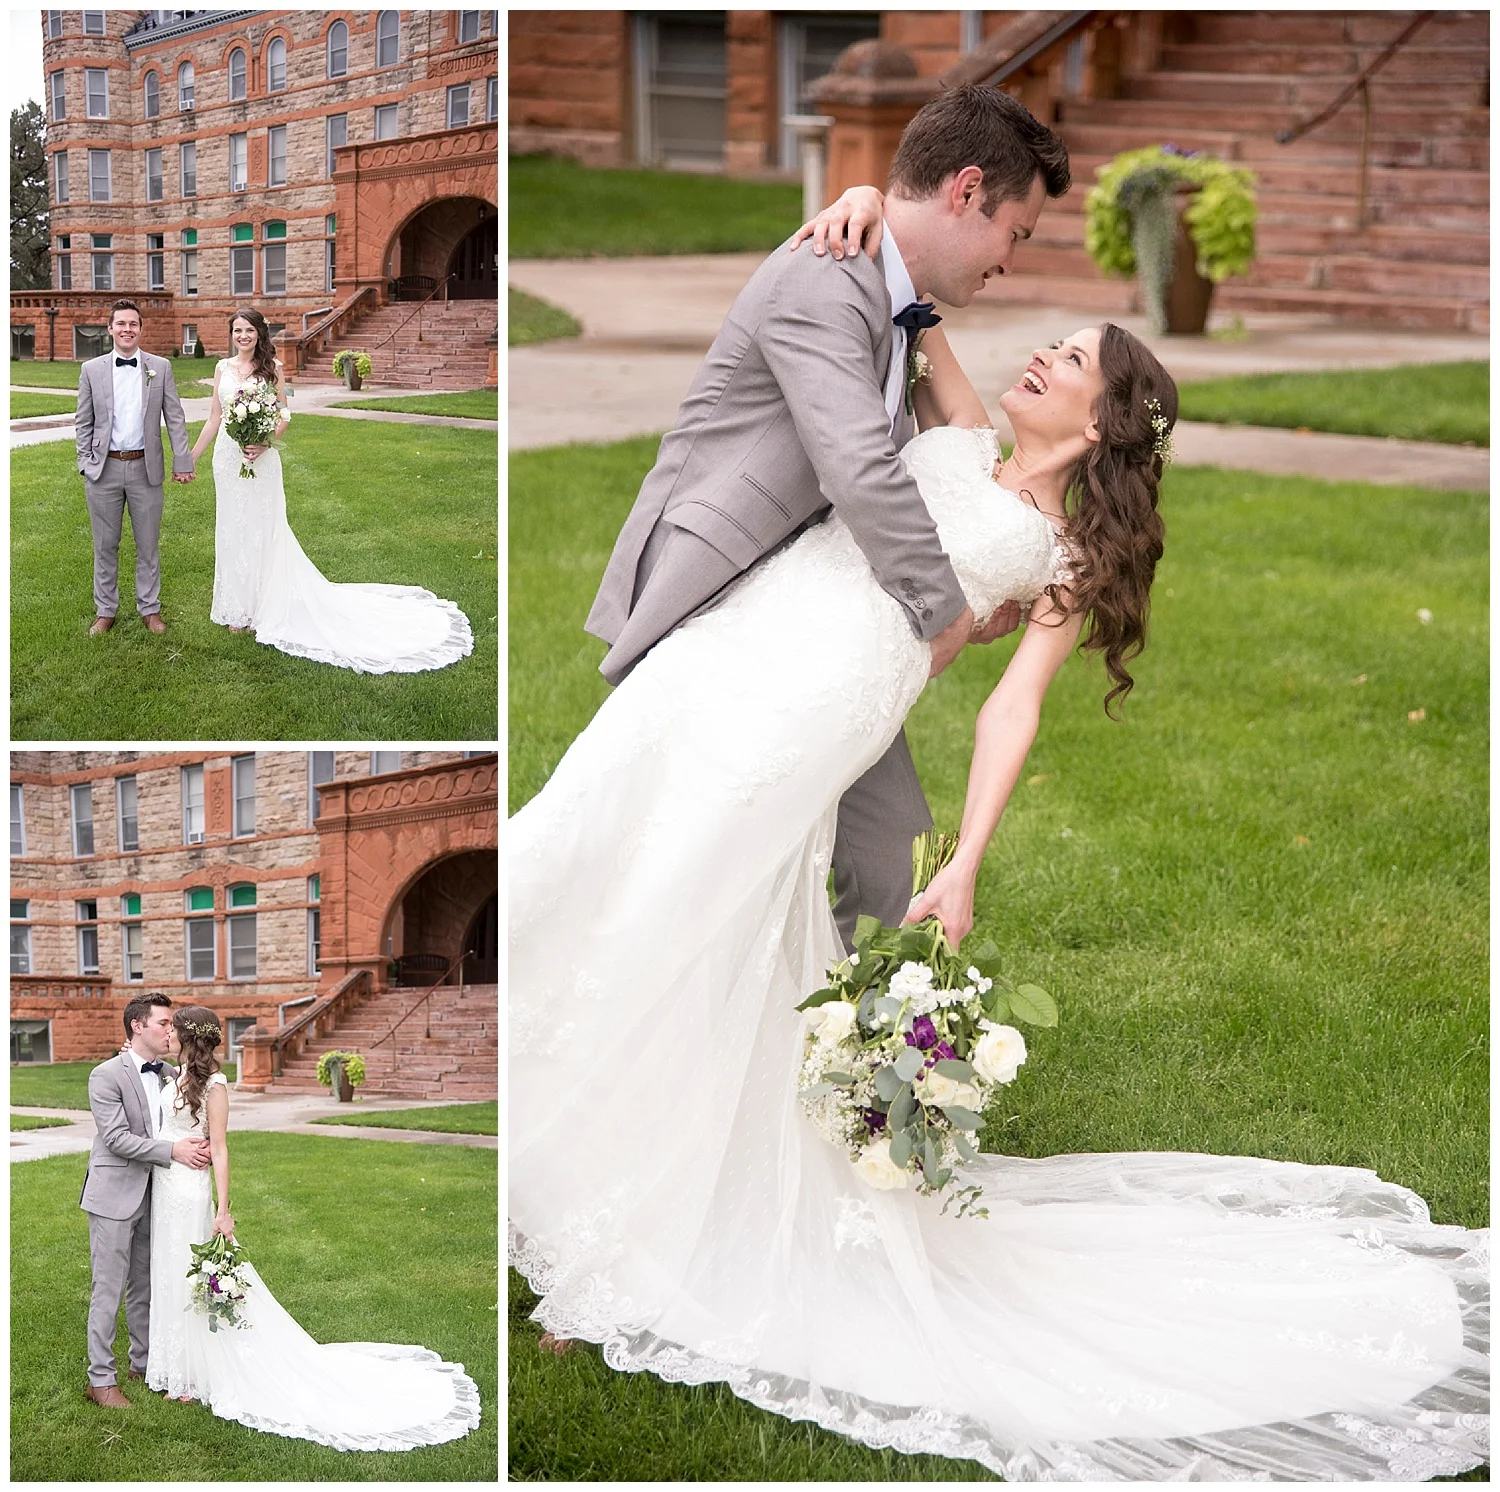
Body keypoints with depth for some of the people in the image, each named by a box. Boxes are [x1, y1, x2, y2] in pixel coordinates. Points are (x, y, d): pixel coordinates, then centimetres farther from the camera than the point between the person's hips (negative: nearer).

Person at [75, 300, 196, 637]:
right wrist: (85, 463, -2)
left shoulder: (160, 368, 2)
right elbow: (83, 422, 5)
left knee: (148, 545, 8)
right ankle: (105, 611, 17)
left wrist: (182, 461, -2)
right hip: (104, 470, 0)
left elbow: (174, 418, 3)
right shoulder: (92, 369, 2)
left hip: (145, 468, 0)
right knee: (105, 545, 7)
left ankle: (150, 609, 19)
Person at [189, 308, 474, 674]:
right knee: (231, 530, 9)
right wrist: (190, 457, 9)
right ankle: (238, 609, 19)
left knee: (261, 530, -1)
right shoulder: (223, 368, 7)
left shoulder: (272, 368, -2)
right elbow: (214, 418, 11)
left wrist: (263, 444, -19)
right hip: (227, 458, 4)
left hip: (260, 460, -4)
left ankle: (263, 607, 8)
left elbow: (283, 417, -3)